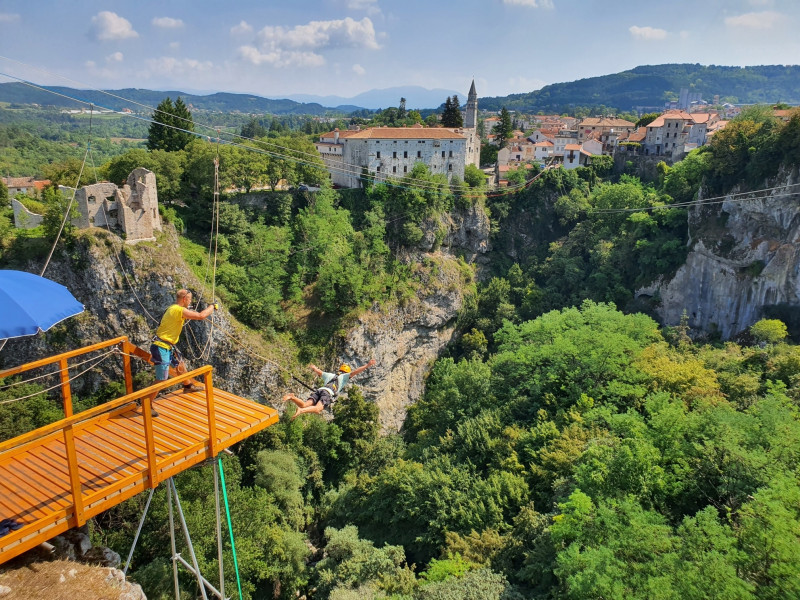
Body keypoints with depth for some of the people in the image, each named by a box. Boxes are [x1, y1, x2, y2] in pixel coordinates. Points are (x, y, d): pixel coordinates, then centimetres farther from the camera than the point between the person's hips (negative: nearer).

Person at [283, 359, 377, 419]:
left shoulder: (329, 375, 38)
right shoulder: (344, 376, 24)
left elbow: (318, 371, 51)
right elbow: (355, 372, 11)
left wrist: (313, 367, 73)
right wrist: (367, 366, 10)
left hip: (319, 390, 5)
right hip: (328, 393, -5)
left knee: (304, 405, -12)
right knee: (317, 409, -26)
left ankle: (292, 397, -36)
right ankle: (301, 411, -51)